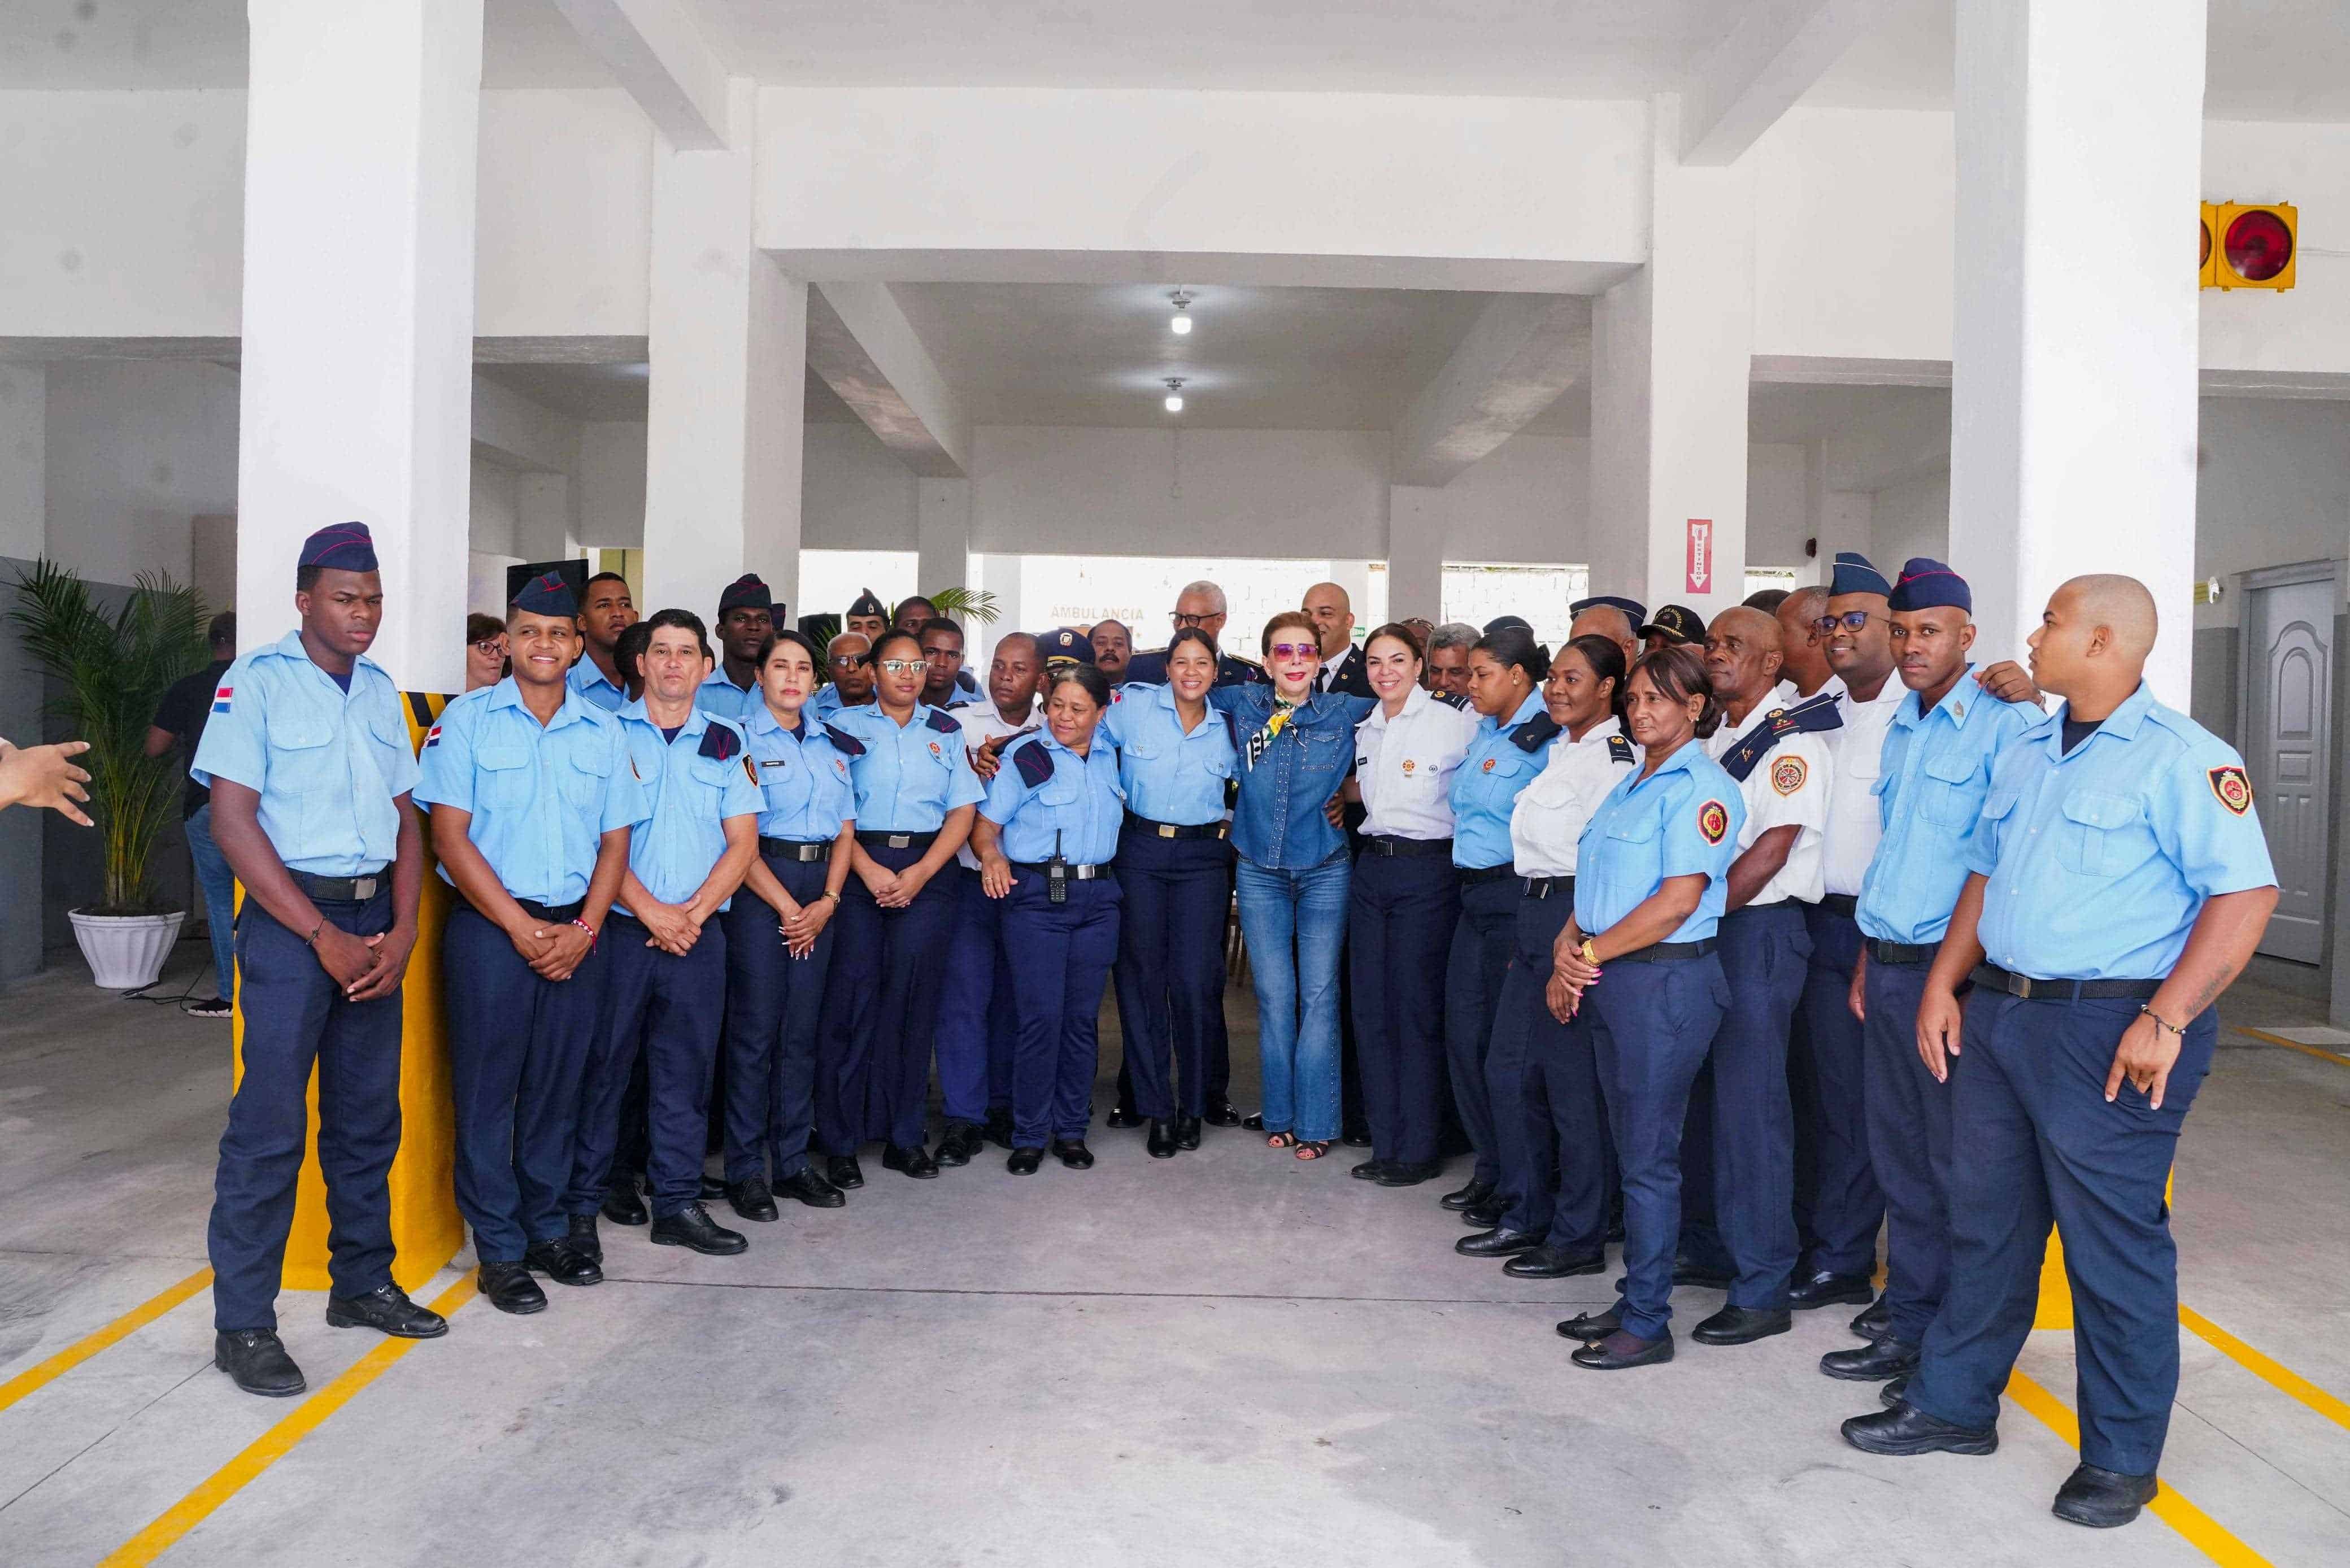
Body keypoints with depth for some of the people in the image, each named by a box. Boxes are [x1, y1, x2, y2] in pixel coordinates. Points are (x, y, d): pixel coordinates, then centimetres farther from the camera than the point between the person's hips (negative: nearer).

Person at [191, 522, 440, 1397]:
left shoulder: (381, 692, 12)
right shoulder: (256, 683, -5)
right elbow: (232, 821, -11)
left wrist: (402, 932, -1)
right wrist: (324, 937, -14)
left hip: (376, 922, 6)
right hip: (291, 920, -6)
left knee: (369, 1117, 13)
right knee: (270, 1127, -4)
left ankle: (362, 1283, 26)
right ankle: (243, 1325, 7)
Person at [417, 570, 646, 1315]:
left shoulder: (603, 732, 9)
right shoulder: (467, 720, 0)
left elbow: (615, 841, 9)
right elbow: (450, 837, -6)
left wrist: (584, 929, -5)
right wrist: (523, 929, -11)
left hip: (576, 935, 3)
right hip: (488, 929, -3)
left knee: (557, 1086, 10)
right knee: (487, 1091, 2)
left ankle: (548, 1229, 24)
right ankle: (500, 1251, 12)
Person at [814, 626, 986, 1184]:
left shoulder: (946, 731, 14)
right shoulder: (846, 726, 8)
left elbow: (963, 810, 7)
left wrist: (920, 874, -6)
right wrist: (869, 870, -13)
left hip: (926, 871, 2)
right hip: (858, 868, -2)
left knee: (914, 997, -1)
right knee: (852, 995, -5)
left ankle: (904, 1138, 8)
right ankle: (841, 1142, 2)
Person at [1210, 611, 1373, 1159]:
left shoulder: (1344, 711, -3)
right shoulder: (1243, 705, 2)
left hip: (1325, 871, -1)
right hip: (1259, 872, 1)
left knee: (1319, 996, -1)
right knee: (1274, 996, 4)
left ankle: (1315, 1121, 7)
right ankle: (1279, 1114, 17)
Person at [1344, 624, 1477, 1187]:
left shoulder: (1454, 721, -9)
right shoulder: (1366, 730, 12)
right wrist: (1344, 795, 13)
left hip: (1426, 871, -6)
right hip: (1371, 868, 7)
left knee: (1417, 1009, -2)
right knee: (1371, 1008, 8)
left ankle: (1418, 1150, 9)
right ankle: (1385, 1144, 18)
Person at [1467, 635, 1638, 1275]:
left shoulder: (1616, 758, -12)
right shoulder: (1558, 749, 17)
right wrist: (1533, 938, 19)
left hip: (1578, 913, -10)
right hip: (1532, 910, 10)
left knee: (1572, 1078, -2)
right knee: (1508, 1068, 13)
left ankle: (1579, 1238, 11)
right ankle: (1526, 1216, 26)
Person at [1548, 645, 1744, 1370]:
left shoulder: (1699, 788, -11)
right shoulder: (1631, 786, 17)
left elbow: (1678, 900, -19)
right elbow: (1594, 886, 17)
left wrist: (1590, 953, -14)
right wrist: (1566, 955, 2)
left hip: (1668, 980, -8)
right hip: (1610, 983, 9)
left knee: (1649, 1156, -2)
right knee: (1630, 1149, 14)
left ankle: (1648, 1324, 8)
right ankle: (1633, 1297, 24)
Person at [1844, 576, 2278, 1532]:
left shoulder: (2181, 757, -11)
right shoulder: (2025, 755, 14)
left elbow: (2246, 891, -17)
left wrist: (2165, 1020, -23)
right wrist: (1944, 984, 9)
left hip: (2109, 1030, -7)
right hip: (1998, 1013, 8)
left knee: (2112, 1244, 3)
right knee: (1986, 1222, 16)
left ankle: (2121, 1459, 20)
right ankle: (1955, 1406, 30)